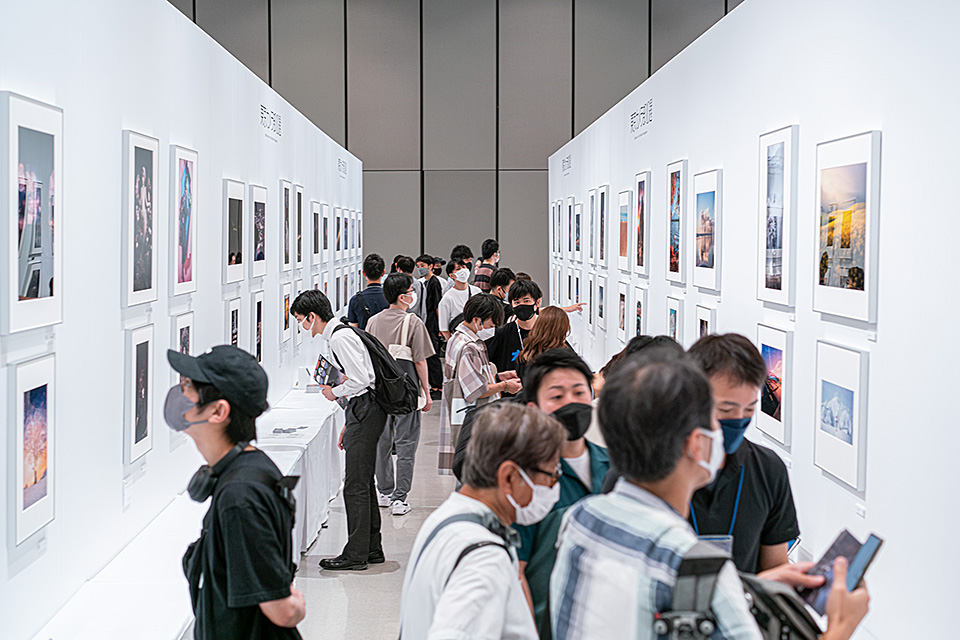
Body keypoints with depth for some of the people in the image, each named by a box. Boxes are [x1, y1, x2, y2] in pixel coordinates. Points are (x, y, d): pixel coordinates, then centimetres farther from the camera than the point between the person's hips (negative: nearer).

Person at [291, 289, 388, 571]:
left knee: (356, 486, -6)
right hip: (364, 412, 11)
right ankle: (372, 548, 21)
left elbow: (360, 380, -23)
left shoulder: (340, 339, -15)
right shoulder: (339, 335, 16)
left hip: (365, 411, -11)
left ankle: (356, 554, -1)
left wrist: (335, 392, -6)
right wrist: (349, 425, 22)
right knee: (364, 483, 14)